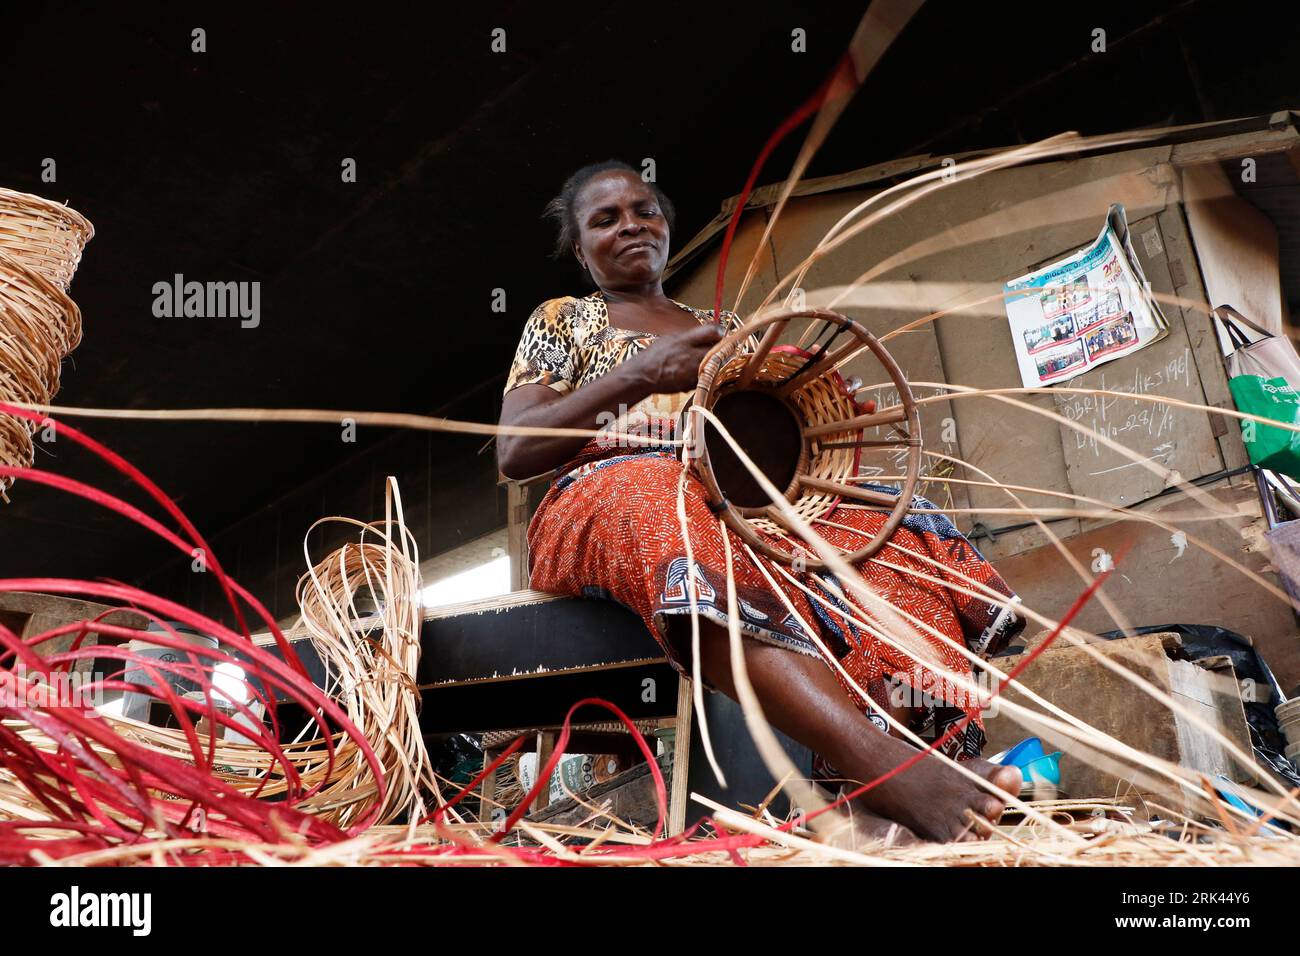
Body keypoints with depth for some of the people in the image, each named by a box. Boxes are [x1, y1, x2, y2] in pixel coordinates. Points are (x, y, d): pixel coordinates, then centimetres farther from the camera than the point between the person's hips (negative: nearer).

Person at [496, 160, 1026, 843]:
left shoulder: (725, 327, 30)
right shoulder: (563, 320, 18)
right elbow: (513, 453, 1)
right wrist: (642, 373, -13)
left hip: (738, 496, 5)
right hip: (610, 498, -4)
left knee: (891, 533, -24)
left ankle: (876, 805, -47)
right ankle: (886, 764, -56)